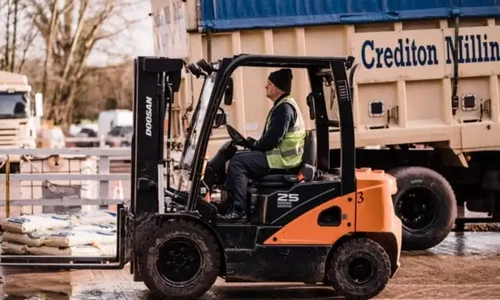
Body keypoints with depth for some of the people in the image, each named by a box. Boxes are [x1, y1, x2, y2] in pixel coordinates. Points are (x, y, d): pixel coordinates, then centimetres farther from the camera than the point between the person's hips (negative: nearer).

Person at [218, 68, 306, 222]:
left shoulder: (285, 108, -16)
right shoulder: (281, 106, 18)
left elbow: (273, 138, -23)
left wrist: (254, 144, -7)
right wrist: (255, 144, 5)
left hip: (282, 158, -11)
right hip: (277, 154, 11)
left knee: (237, 163, -20)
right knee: (238, 158, 12)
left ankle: (239, 210, -23)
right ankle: (230, 203, 8)